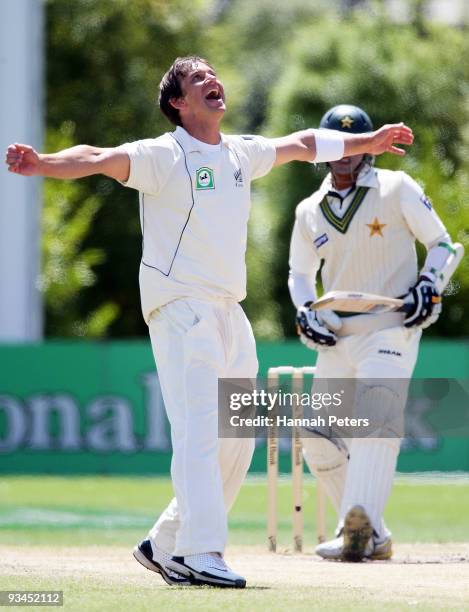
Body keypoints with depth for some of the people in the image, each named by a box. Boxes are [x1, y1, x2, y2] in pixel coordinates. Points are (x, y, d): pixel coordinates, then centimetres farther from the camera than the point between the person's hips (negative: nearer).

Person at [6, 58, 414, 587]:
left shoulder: (242, 153, 13)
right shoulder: (162, 156, -8)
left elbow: (300, 145, 30)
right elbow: (99, 159, -24)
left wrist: (365, 143, 42)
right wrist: (41, 165, -43)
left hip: (230, 313, 8)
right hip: (180, 308, -8)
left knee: (237, 442, 8)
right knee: (198, 433, -17)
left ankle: (166, 545, 17)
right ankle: (202, 555, -21)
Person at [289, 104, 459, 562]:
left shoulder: (397, 189, 2)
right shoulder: (310, 211, 14)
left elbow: (441, 244, 4)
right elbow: (300, 272, 24)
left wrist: (428, 286, -13)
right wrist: (305, 311, 4)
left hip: (390, 331, -6)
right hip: (336, 337, 6)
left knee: (376, 420, -25)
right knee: (319, 440, 0)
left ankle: (359, 525, -38)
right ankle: (373, 538, 10)